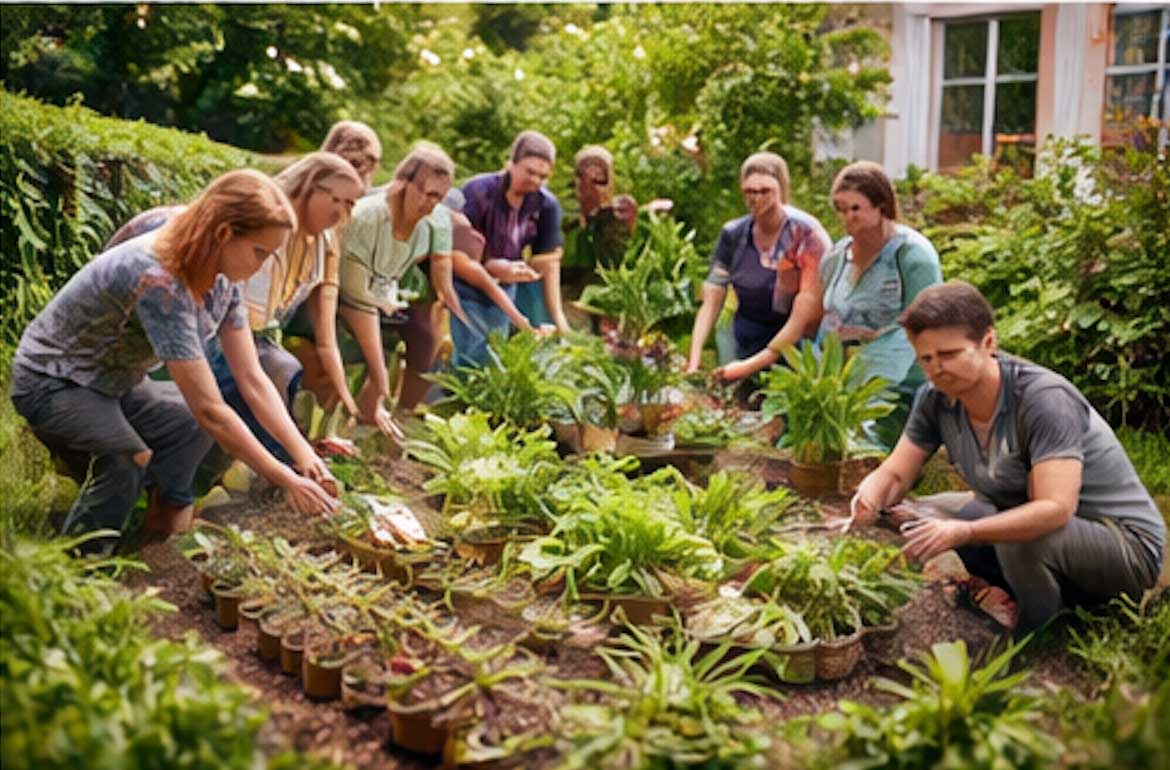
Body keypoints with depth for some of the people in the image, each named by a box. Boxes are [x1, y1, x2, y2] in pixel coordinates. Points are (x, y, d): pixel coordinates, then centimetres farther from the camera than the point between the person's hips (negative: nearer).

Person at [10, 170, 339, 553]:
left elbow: (252, 379, -10)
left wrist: (305, 455, -20)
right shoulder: (157, 280, -37)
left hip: (115, 381, 8)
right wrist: (288, 481, -34)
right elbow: (209, 408, -38)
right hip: (53, 383, -8)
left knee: (201, 423, -11)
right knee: (129, 464, -28)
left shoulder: (221, 277, -11)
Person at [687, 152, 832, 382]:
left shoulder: (806, 235, -15)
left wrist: (752, 365, -19)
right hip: (744, 349, 4)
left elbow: (806, 317, -18)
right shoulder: (733, 234, -1)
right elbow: (710, 303, -2)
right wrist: (694, 363, -15)